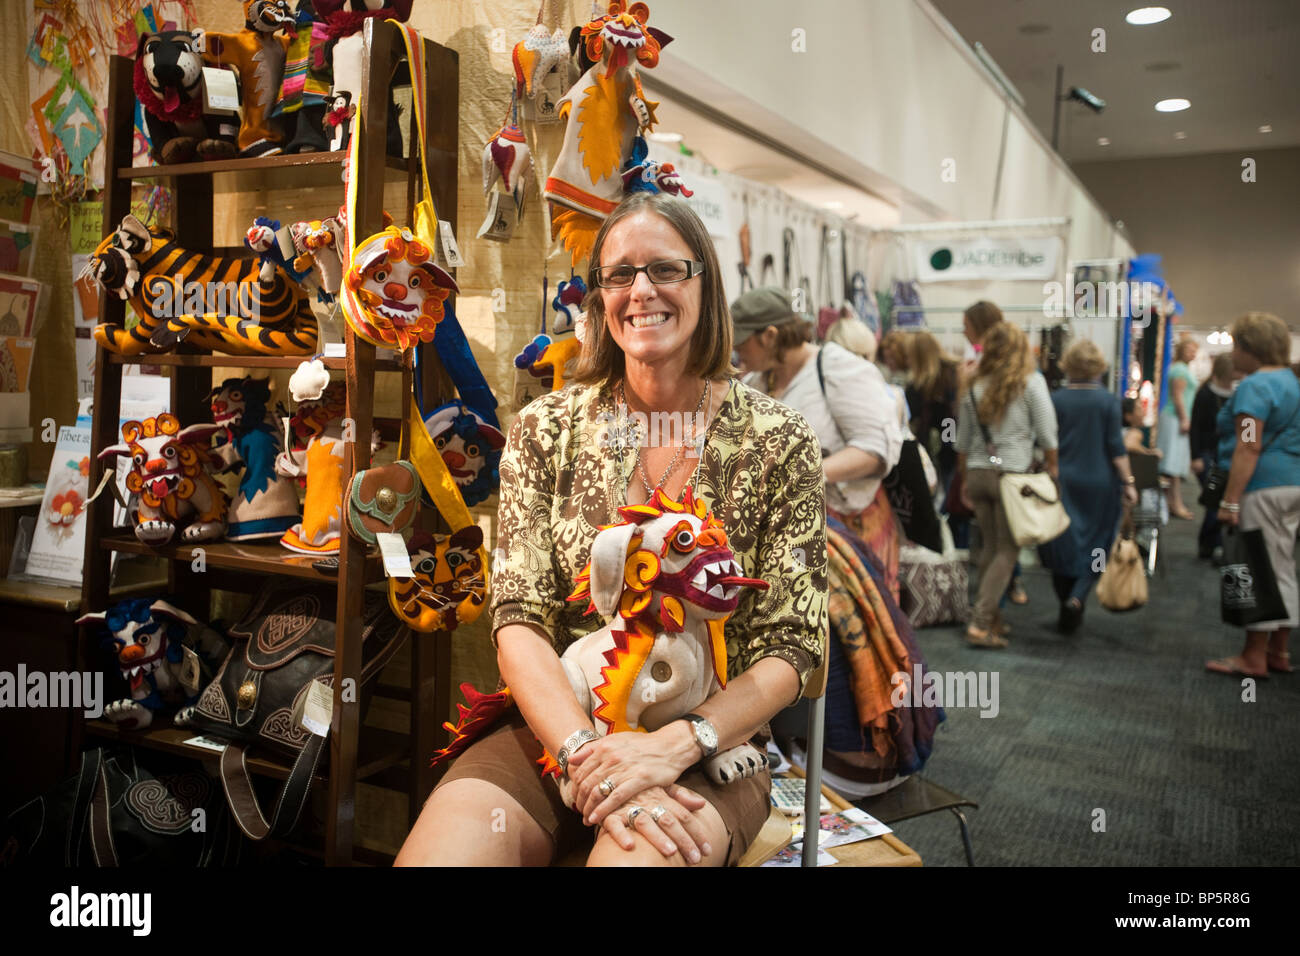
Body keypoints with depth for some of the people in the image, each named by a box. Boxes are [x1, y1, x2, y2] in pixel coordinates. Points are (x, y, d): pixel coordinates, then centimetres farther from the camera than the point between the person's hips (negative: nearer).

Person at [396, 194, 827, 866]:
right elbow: (519, 620, -3)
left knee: (632, 857, -33)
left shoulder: (779, 443, -2)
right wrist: (585, 752, -20)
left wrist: (672, 745, -19)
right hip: (555, 726, 2)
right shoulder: (545, 430, 2)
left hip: (706, 747, -2)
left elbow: (790, 650, -3)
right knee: (435, 851, -25)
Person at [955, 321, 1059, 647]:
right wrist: (1052, 470, 10)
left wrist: (965, 481, 22)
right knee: (1007, 550, 0)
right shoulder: (1031, 382, -3)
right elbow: (1047, 435, -3)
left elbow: (963, 441, 13)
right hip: (1014, 473, -4)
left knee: (990, 546, 14)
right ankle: (980, 623, -7)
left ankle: (991, 617, 21)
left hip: (978, 472, 5)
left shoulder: (975, 386, 8)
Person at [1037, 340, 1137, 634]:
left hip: (1063, 481, 1)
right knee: (1094, 545, 10)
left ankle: (1067, 612, 15)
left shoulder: (1055, 400, -3)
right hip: (1100, 482, -1)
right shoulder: (1108, 401, -5)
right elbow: (1116, 447, -7)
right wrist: (1128, 482, 0)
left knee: (1063, 545, 9)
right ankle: (1077, 598, -10)